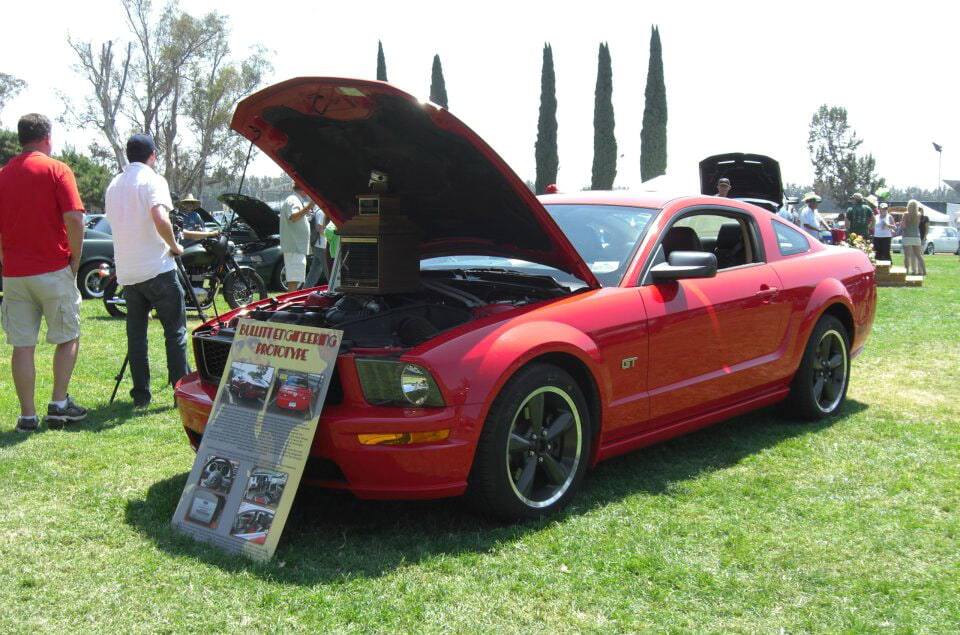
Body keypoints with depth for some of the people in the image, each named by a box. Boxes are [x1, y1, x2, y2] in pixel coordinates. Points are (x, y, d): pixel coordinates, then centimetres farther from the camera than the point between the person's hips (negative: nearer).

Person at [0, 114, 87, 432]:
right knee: (68, 338, 11)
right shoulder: (56, 170, -5)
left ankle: (27, 415, 8)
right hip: (54, 271, -4)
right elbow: (74, 218, -15)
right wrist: (75, 258, -4)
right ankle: (59, 404, 9)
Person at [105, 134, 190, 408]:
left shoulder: (114, 185, 16)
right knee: (175, 331, 0)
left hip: (126, 270, 6)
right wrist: (174, 246, -8)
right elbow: (160, 218, -23)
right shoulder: (152, 180, -7)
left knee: (136, 334, 9)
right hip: (157, 268, -6)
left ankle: (141, 393, 10)